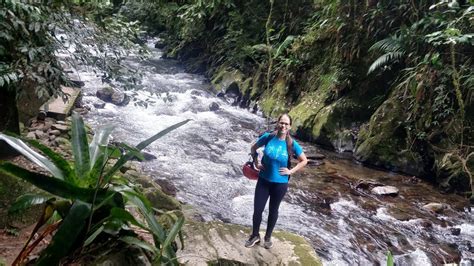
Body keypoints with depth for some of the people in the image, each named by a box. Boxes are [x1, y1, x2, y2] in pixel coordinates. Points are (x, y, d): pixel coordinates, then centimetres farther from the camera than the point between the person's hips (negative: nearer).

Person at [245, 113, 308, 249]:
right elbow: (253, 148, 7)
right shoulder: (268, 137, -11)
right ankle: (255, 235, 30)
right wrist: (256, 163, -1)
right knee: (257, 210, 6)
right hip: (263, 180, 1)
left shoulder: (292, 144, -13)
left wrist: (291, 171, -7)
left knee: (273, 210, 16)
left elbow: (304, 161, 1)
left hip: (280, 183, 0)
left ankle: (268, 237, 37)